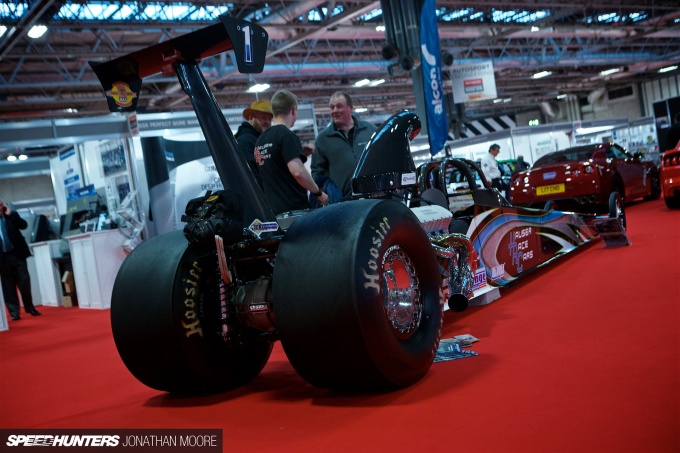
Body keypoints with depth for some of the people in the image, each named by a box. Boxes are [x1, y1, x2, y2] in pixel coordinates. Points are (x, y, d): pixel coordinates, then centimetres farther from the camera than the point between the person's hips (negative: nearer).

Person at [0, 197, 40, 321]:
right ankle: (14, 312, 8)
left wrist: (10, 214, -9)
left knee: (24, 282, 0)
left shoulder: (12, 215, 8)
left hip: (17, 254, 1)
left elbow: (24, 225, -7)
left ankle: (30, 308, 14)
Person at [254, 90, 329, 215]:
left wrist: (300, 153, 29)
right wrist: (318, 192, -10)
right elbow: (297, 171, -23)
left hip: (273, 209, 8)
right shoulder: (287, 136, -12)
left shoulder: (260, 140, 13)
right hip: (294, 208, -8)